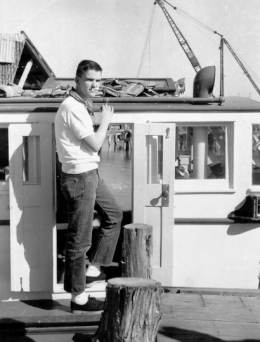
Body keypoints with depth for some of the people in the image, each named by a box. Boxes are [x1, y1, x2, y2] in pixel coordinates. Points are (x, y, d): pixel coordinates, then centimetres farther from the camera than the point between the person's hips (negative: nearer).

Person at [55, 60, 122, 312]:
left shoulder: (81, 105, 13)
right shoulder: (71, 108, -19)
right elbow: (95, 143, -16)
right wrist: (106, 121, -3)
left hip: (90, 174, 10)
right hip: (78, 177, -10)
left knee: (114, 215, 22)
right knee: (79, 239, -1)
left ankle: (93, 268, 26)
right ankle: (78, 297, 11)